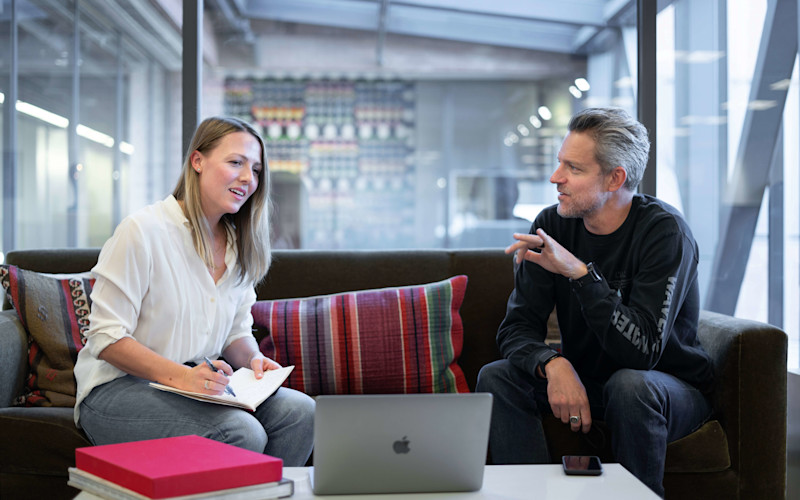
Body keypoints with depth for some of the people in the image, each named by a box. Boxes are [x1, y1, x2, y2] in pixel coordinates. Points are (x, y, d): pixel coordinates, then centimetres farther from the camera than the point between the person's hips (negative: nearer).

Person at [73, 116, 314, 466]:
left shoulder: (239, 246, 10)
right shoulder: (143, 230, -13)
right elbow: (106, 338, -15)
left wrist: (253, 359, -8)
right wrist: (180, 375, -27)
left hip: (200, 383, 7)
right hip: (118, 390, -7)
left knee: (300, 411, -18)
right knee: (242, 432, -31)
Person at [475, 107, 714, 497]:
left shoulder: (665, 231, -22)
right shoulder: (552, 225, -7)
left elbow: (643, 350, -31)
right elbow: (516, 328, -10)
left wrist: (580, 272, -39)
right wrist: (554, 365, -32)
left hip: (672, 388, -4)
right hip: (582, 380, 5)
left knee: (629, 384, -36)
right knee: (496, 378, -17)